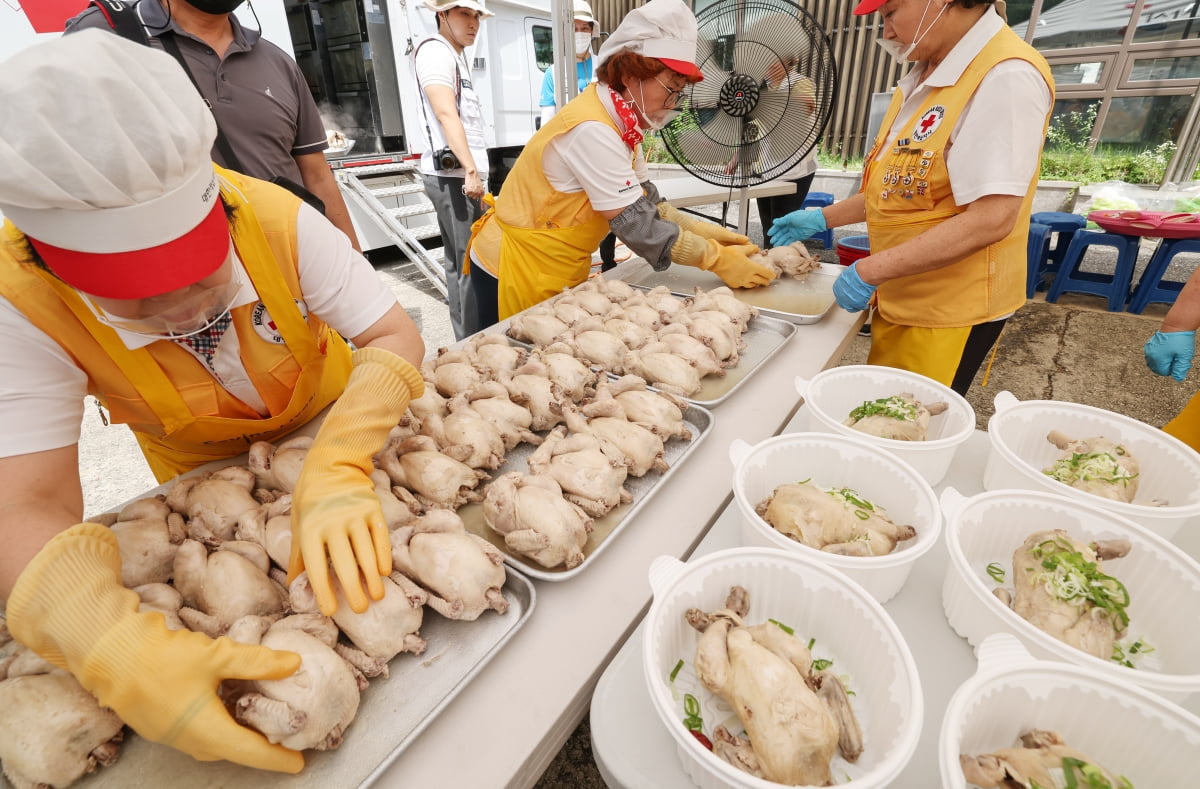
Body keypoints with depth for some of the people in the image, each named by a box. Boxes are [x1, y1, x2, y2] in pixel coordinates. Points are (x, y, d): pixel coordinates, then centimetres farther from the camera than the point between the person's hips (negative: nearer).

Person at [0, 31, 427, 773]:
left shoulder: (275, 218, -34)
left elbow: (394, 335, -32)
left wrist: (337, 469, -48)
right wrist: (119, 652, -52)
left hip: (332, 427, 0)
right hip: (207, 476, 1)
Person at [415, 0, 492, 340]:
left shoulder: (459, 56, 26)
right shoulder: (435, 51, -4)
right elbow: (446, 114, -17)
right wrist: (471, 171, -24)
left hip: (464, 174, 10)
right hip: (453, 175, -10)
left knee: (462, 262, 10)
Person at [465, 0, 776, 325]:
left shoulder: (617, 122, 3)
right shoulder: (592, 130, -25)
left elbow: (645, 204, 5)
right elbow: (637, 225, -25)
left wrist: (704, 231, -5)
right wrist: (717, 259, -19)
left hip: (556, 270, 9)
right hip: (518, 269, -8)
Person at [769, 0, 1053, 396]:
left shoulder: (1007, 77, -19)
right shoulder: (930, 75, 10)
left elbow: (992, 218, -27)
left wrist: (871, 270, -26)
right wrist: (824, 218, 16)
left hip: (948, 309, -9)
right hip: (900, 298, 9)